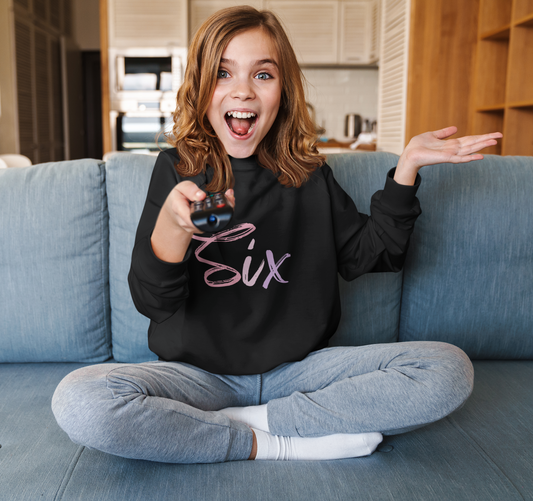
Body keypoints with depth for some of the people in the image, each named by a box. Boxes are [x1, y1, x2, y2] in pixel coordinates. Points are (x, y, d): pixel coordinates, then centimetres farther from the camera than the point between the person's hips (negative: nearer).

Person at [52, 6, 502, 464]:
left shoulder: (309, 173, 3)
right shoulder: (176, 169, -3)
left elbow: (366, 257, 7)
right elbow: (153, 303, -10)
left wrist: (407, 166, 2)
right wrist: (172, 225, -31)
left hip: (297, 367, 2)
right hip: (201, 372, -1)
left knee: (450, 370, -17)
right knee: (77, 401, -29)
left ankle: (253, 420, -13)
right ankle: (274, 443, -15)